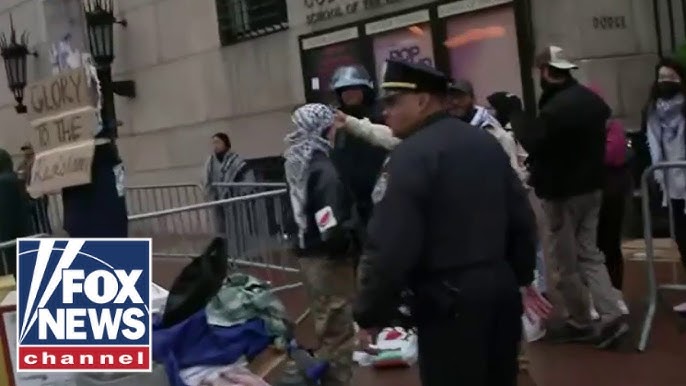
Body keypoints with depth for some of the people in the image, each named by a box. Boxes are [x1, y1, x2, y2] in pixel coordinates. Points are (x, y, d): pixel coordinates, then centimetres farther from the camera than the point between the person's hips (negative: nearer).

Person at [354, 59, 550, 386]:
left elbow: (390, 248, -20)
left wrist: (370, 314, -10)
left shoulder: (410, 155, -14)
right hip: (501, 287, 8)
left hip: (449, 302, -8)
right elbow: (522, 220, 14)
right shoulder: (487, 143, 10)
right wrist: (522, 277, 25)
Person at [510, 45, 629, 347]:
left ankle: (580, 323, 13)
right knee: (589, 254, 13)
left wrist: (515, 114, -13)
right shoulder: (591, 99, 8)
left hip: (562, 192, -8)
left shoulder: (555, 107, -23)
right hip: (591, 187, 9)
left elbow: (533, 142, -25)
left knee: (567, 261, 4)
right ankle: (611, 315, 3)